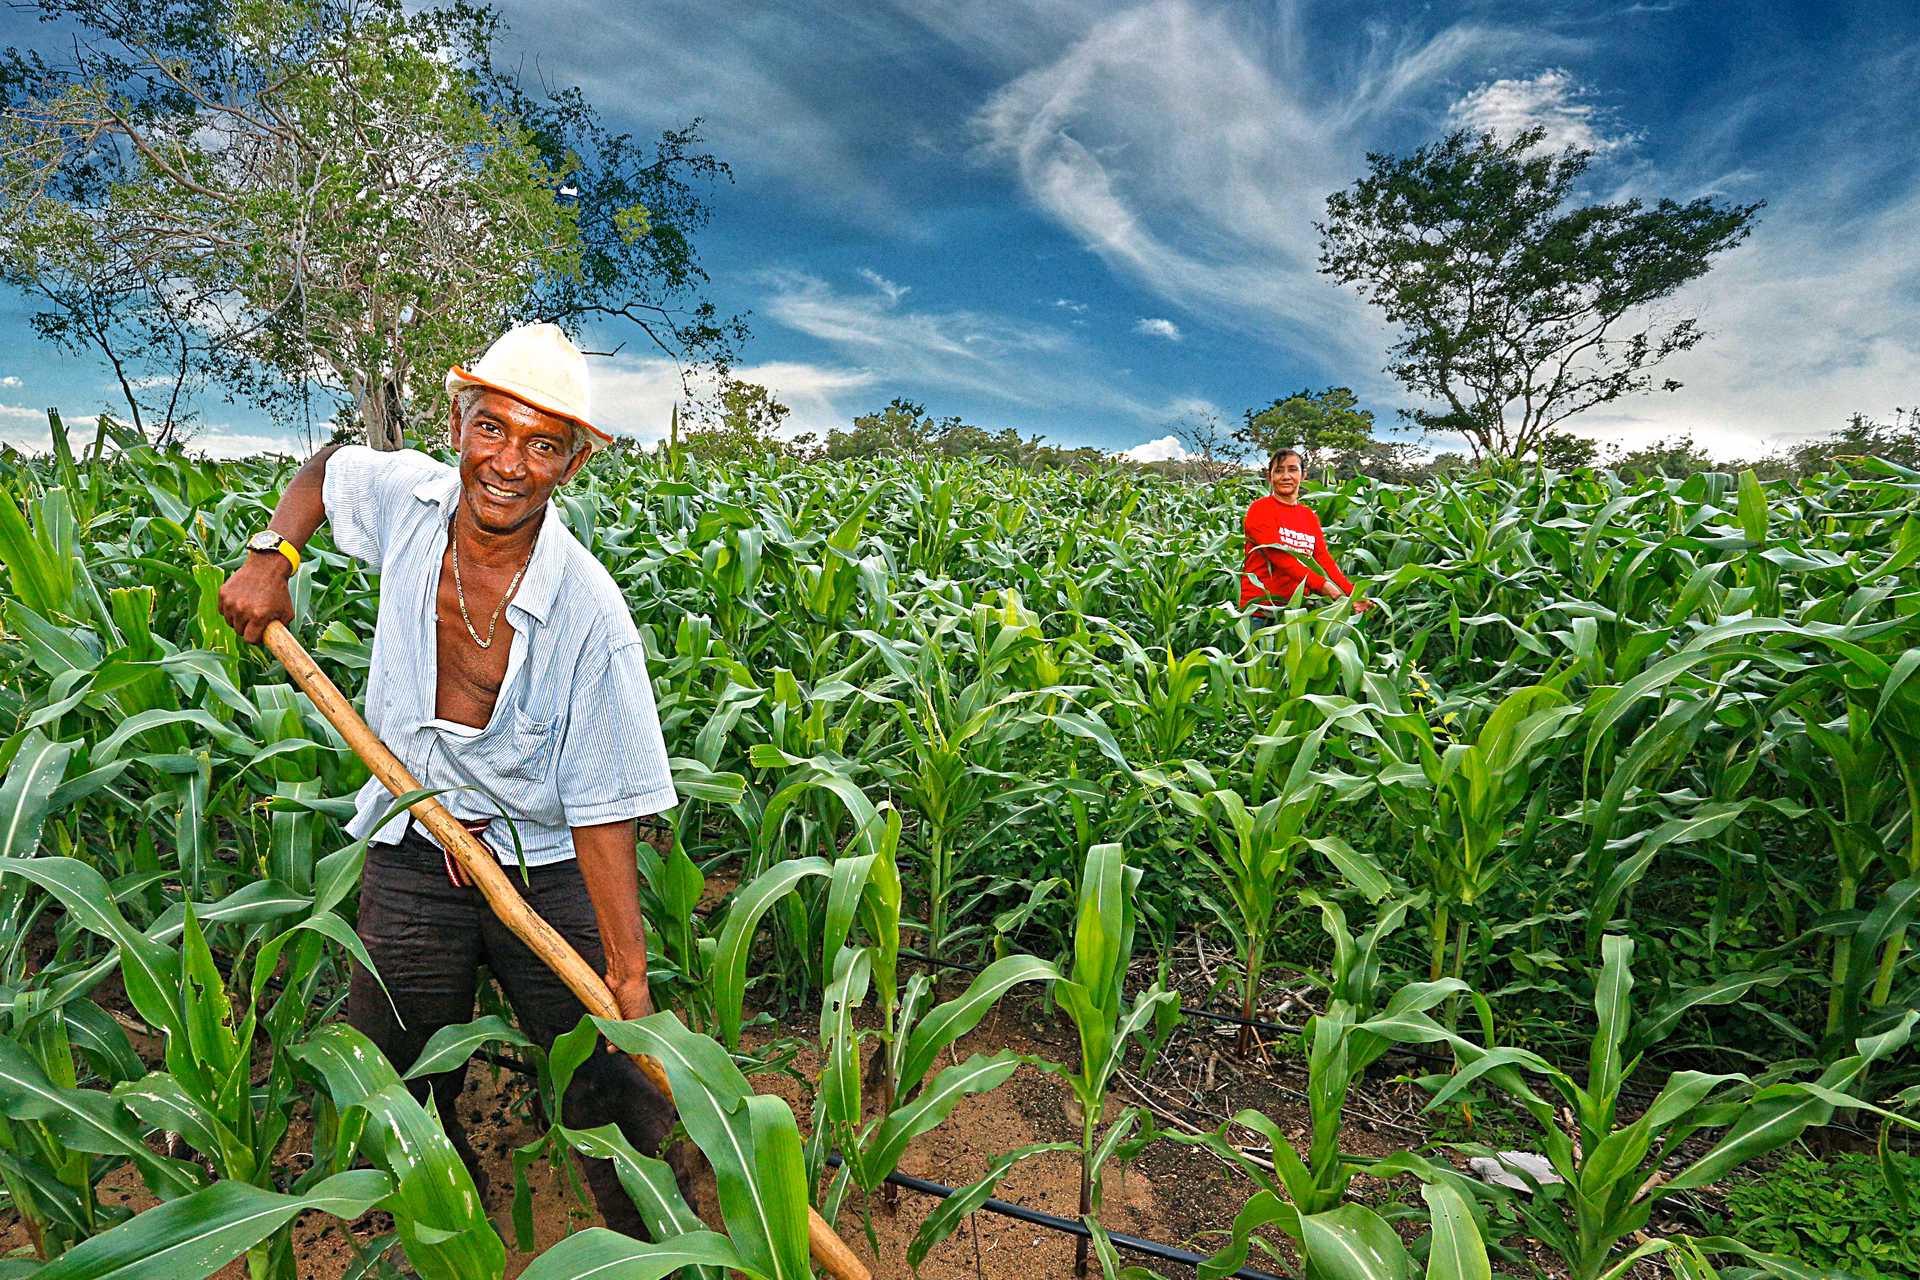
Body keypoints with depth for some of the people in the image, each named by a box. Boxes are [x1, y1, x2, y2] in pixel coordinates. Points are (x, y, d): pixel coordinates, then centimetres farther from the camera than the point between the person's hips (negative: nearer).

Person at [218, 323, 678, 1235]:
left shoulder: (588, 614, -25)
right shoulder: (407, 498, -12)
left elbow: (603, 809, -21)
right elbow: (326, 467, 16)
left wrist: (628, 976, -21)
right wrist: (272, 554, -2)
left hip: (545, 868, -3)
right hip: (411, 857, 4)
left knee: (611, 1086, 5)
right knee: (401, 1096, 17)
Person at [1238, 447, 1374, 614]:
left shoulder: (1310, 517, 15)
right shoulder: (1260, 509, -3)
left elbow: (1325, 560, 6)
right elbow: (1278, 555, -15)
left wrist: (1352, 593, -9)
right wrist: (1320, 585, -22)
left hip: (1299, 606, 5)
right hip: (1261, 605, -5)